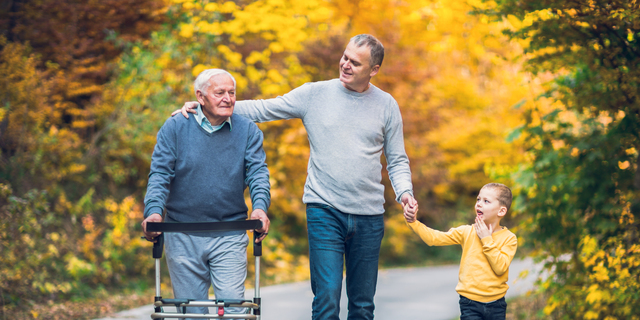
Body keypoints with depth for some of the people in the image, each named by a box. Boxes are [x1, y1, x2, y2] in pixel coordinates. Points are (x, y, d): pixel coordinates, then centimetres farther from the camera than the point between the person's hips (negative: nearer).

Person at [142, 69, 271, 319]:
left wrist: (260, 207, -23)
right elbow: (160, 174, -4)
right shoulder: (175, 128, 1)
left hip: (230, 238, 0)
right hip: (183, 239, 0)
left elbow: (257, 172, -3)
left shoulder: (247, 131, 4)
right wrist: (153, 211, -21)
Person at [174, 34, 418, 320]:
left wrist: (404, 192, -9)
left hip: (369, 216, 2)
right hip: (325, 210, -2)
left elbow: (397, 161, 11)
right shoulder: (314, 94, 2)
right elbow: (261, 110, 4)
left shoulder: (386, 105, 6)